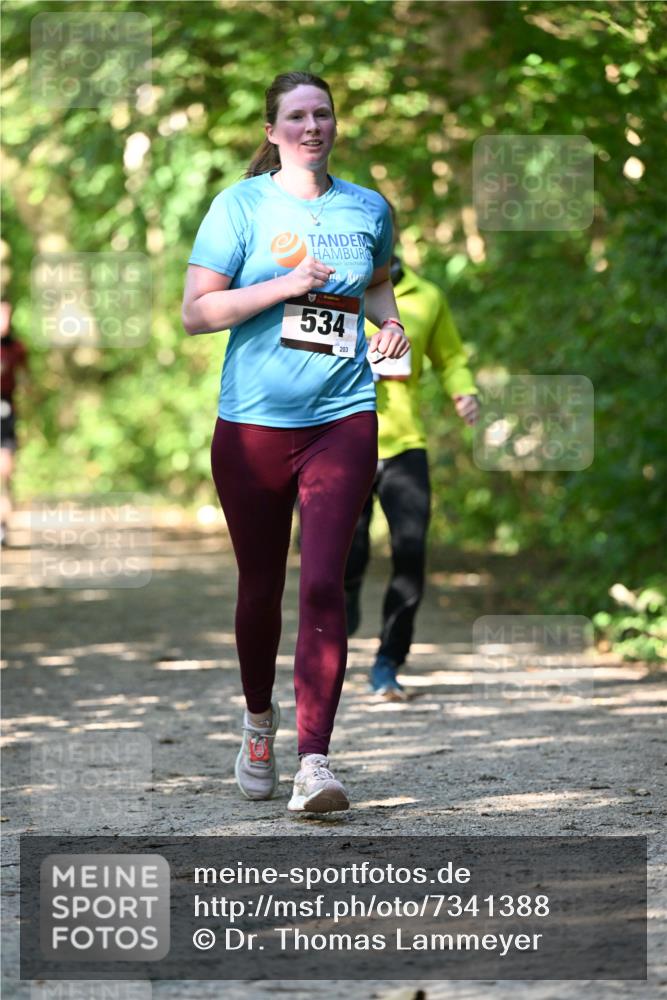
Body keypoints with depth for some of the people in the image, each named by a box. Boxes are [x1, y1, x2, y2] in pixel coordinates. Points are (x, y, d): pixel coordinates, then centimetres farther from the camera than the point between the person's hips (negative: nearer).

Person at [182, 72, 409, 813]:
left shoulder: (367, 209, 9)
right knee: (260, 587, 11)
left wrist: (389, 322, 8)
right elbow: (196, 311, -6)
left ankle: (313, 762, -17)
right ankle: (259, 719, 38)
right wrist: (288, 284, -15)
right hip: (252, 421, -1)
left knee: (322, 585, -13)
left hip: (342, 419, 1)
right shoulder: (241, 205, -1)